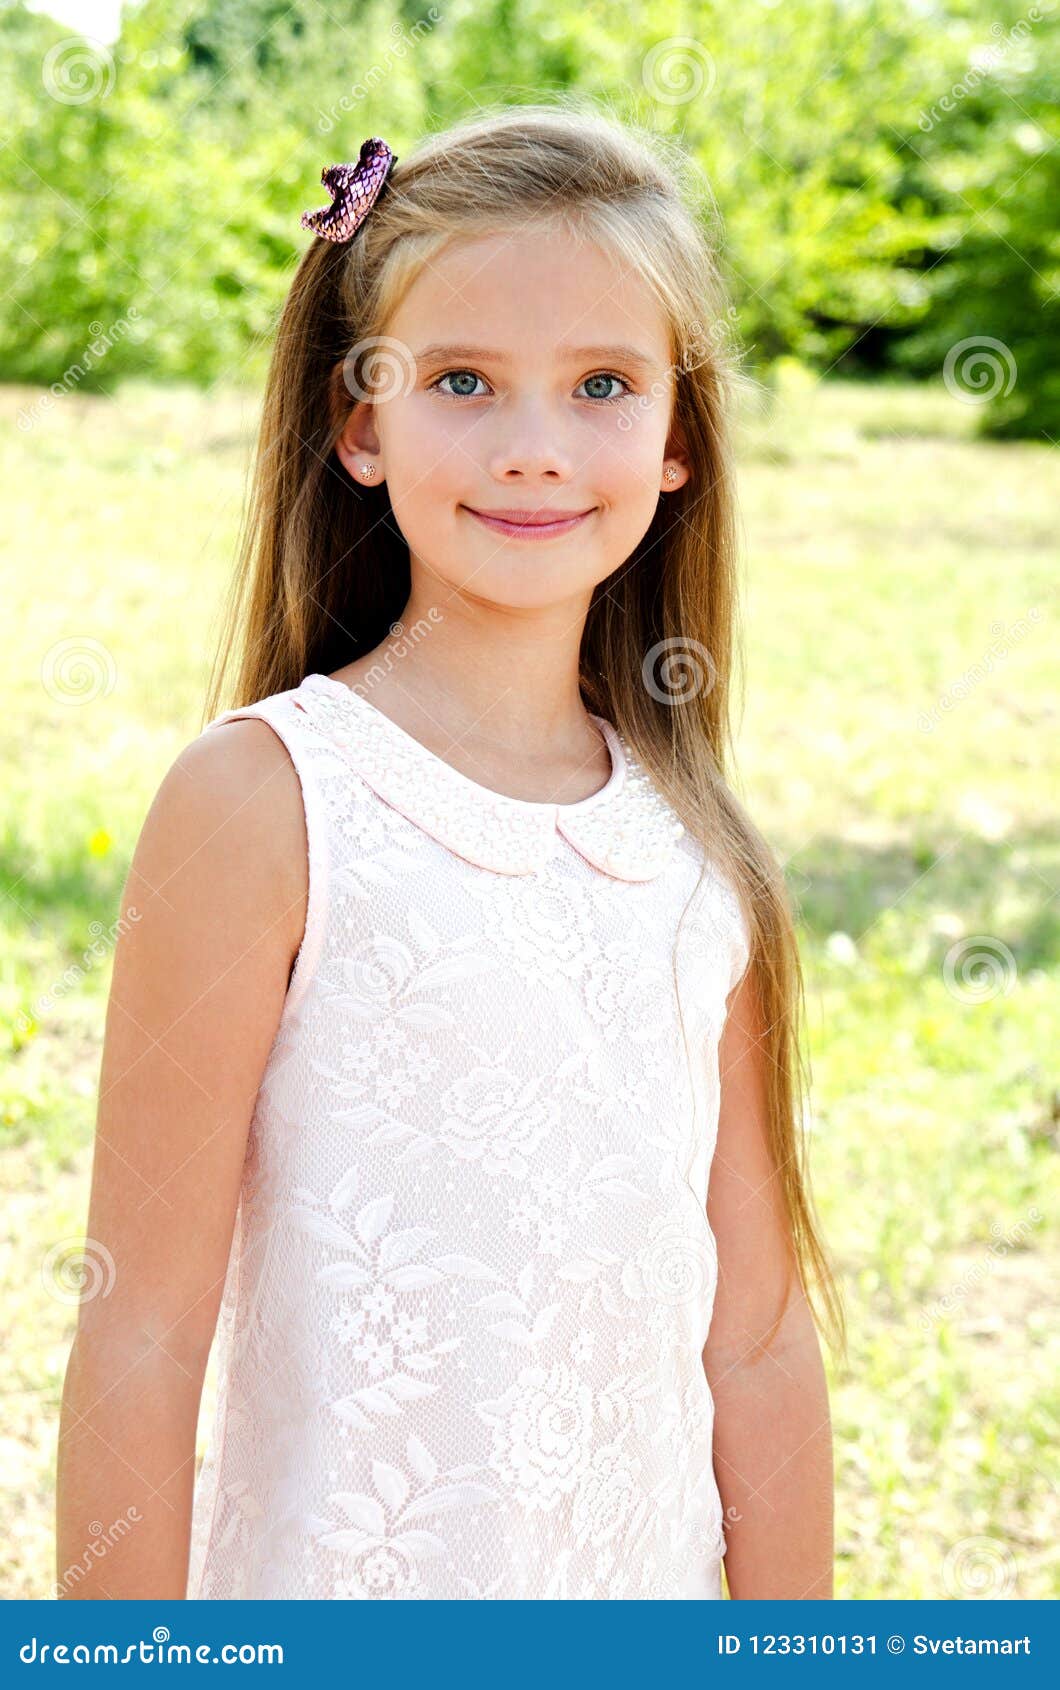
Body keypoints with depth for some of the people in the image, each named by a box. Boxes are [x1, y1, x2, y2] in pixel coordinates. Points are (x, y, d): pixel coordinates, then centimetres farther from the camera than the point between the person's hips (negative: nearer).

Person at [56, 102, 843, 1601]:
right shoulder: (263, 796, -14)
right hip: (328, 1608, -4)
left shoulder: (699, 848, 1)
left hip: (649, 1604, 5)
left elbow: (757, 1339, 6)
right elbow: (142, 1335, -14)